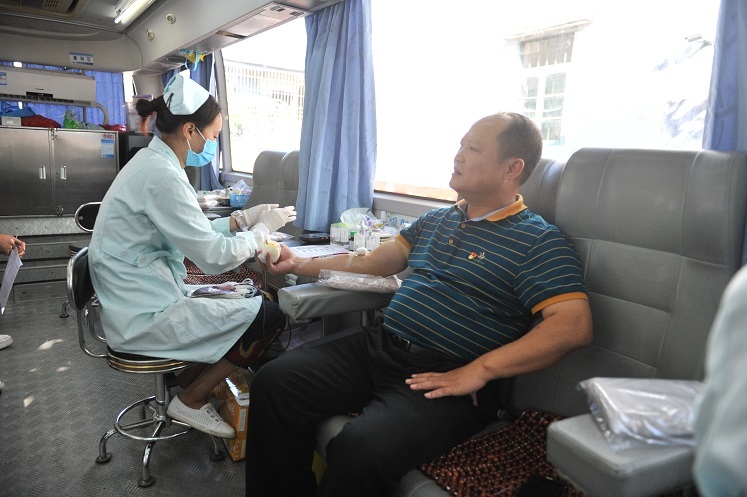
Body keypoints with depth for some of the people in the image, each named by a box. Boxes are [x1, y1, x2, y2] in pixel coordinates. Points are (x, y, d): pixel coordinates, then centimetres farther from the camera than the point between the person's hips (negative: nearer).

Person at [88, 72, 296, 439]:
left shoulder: (151, 162, 8)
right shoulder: (163, 176, -23)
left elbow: (193, 233, 13)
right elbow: (214, 257, -22)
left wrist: (241, 219, 7)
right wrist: (264, 228, -8)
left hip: (138, 299, 10)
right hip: (144, 318, -10)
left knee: (243, 295, 18)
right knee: (269, 317, -10)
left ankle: (187, 377, 22)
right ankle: (191, 401, 6)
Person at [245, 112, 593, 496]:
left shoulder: (538, 241, -3)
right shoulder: (436, 220, 20)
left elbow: (574, 325, -15)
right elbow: (372, 263, 25)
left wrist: (478, 370, -21)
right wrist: (301, 264, 18)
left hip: (445, 377, -6)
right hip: (378, 345, 7)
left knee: (359, 452, -31)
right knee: (273, 381, -10)